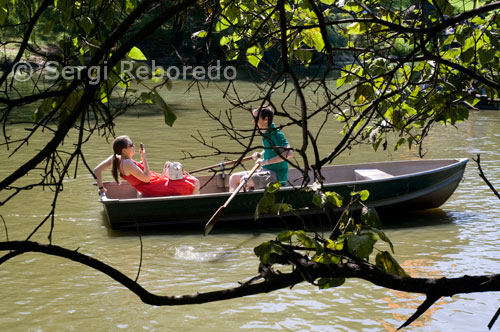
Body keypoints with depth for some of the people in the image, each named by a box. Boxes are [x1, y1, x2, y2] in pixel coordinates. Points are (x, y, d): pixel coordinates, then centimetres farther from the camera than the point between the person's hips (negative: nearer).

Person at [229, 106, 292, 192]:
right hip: (266, 170, 10)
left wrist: (266, 161, -30)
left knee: (245, 181, -26)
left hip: (277, 175, -9)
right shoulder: (265, 134, 10)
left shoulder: (276, 134, -17)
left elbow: (289, 153, -30)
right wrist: (260, 155, 11)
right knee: (234, 177, 3)